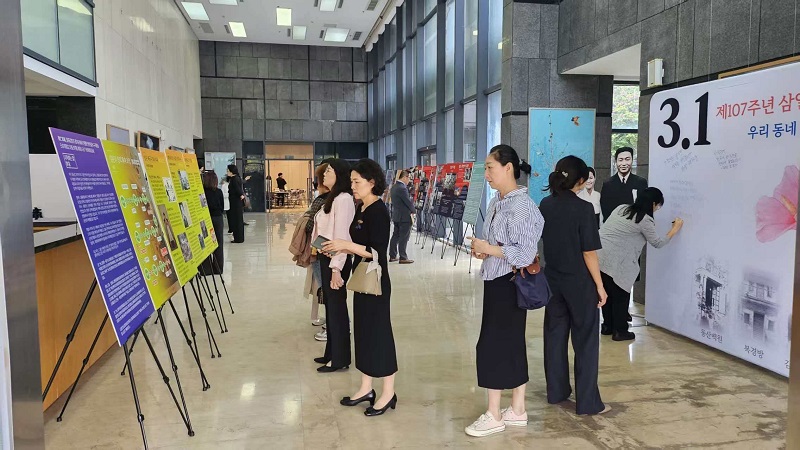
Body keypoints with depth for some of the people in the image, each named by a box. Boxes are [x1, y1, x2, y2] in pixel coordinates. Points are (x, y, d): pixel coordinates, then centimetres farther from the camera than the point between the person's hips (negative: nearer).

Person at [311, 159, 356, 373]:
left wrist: (336, 268, -24)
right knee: (330, 306, 17)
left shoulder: (343, 199, -17)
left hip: (335, 261, -10)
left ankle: (340, 359, 14)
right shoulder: (332, 198, 13)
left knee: (337, 307, 1)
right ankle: (332, 353, 29)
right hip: (326, 258, 10)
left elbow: (342, 236, -22)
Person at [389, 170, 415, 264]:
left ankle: (392, 256, 19)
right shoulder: (402, 188, -20)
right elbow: (408, 201, -19)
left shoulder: (394, 187, 10)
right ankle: (403, 258, 2)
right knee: (404, 238, -3)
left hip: (396, 216, 9)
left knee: (395, 236, 14)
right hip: (405, 216, -9)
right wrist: (412, 210, -2)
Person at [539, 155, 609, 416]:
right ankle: (588, 402, 10)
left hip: (553, 281, 6)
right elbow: (589, 253, -15)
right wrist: (600, 286, -8)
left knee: (555, 336, 15)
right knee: (585, 342, 4)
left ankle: (556, 391, 26)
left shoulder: (545, 205, 0)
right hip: (580, 283, -6)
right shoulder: (583, 209, -17)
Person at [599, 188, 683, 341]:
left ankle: (607, 326, 29)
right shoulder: (645, 220, -5)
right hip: (612, 260, -7)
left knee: (607, 292, 19)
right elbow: (657, 243, 6)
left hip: (597, 254, 7)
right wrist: (675, 229, 17)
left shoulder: (621, 208, 15)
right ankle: (620, 331, 16)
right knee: (621, 294, 8)